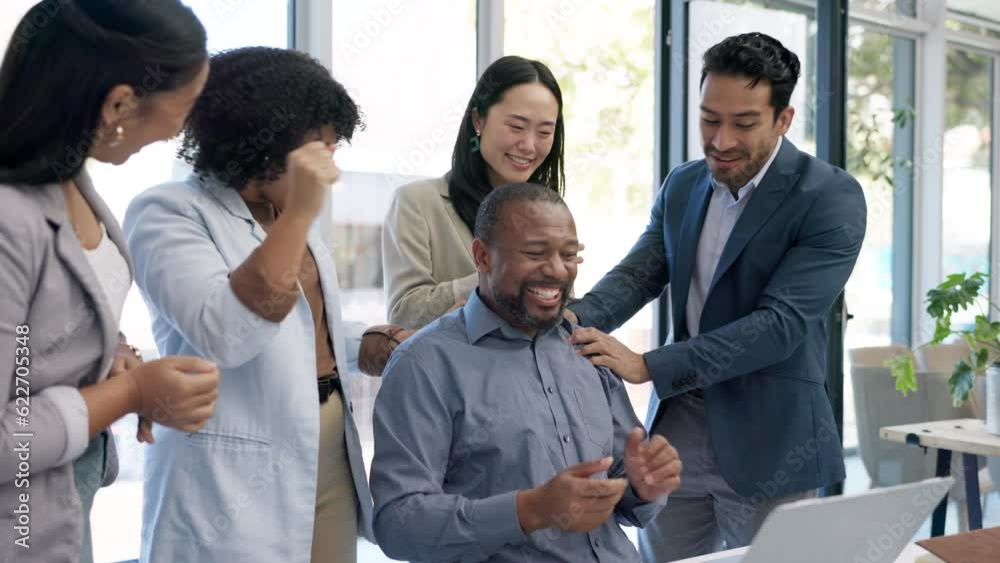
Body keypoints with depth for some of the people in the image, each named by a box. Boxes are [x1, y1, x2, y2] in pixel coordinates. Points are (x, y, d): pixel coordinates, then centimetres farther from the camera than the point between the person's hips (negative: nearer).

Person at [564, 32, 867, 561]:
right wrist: (575, 319, -23)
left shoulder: (832, 198, -13)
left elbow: (781, 323, -21)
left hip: (766, 441, -5)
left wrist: (647, 365, -28)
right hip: (677, 424, 5)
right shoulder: (682, 185, 7)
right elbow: (638, 273, 1)